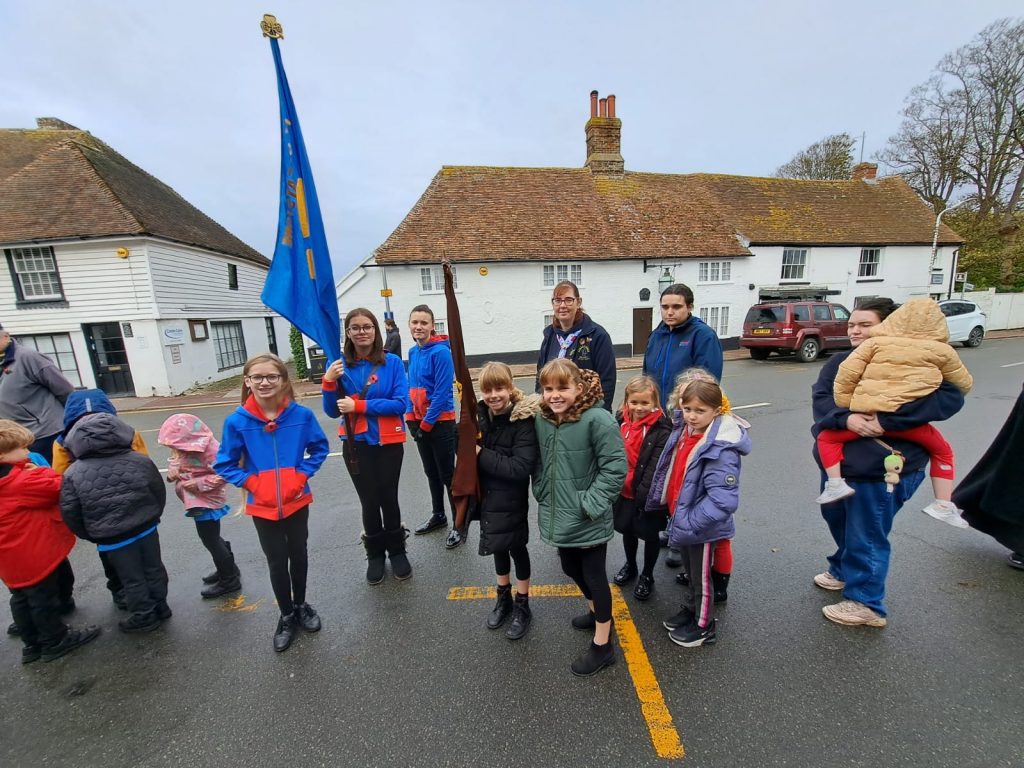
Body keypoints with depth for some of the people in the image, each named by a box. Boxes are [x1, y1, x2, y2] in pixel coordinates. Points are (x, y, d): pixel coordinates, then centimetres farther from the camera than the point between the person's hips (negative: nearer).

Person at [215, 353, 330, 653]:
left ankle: (301, 605, 42)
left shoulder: (301, 414, -14)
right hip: (262, 507, 0)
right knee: (276, 561, 14)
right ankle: (286, 616, 36)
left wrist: (302, 474, -11)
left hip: (297, 501, 0)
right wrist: (252, 483, -13)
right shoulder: (237, 421, -14)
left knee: (298, 554, 18)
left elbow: (319, 448, 0)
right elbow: (224, 464, -2)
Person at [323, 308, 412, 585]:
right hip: (356, 444, 1)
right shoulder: (338, 365, -2)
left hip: (388, 442, -1)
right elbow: (333, 412, 0)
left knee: (389, 497, 11)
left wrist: (359, 405, -19)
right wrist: (329, 383, -16)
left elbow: (401, 403, -15)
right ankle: (375, 555, 33)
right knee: (369, 500, 10)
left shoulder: (392, 362, -8)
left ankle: (397, 551, 33)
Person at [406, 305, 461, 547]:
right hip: (420, 422, 7)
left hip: (440, 423, -7)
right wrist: (411, 419, 2)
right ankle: (438, 515, 37)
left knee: (448, 475, 3)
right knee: (431, 472, 19)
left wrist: (427, 424, -15)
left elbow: (443, 393, -20)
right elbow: (411, 387, 11)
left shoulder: (441, 352, -17)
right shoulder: (413, 352, 6)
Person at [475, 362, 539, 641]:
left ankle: (522, 605, 37)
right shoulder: (478, 415, -8)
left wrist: (481, 454, -26)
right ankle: (504, 597, 46)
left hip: (512, 499, -4)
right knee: (498, 547, 22)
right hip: (488, 495, 5)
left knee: (516, 547, 13)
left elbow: (521, 467, -29)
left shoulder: (523, 420, -22)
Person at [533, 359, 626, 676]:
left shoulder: (597, 419, -23)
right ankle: (596, 612, 53)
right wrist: (542, 492, 7)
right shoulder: (541, 419, -2)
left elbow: (616, 467, -21)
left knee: (594, 575, 11)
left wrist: (591, 504, -21)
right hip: (558, 516, 7)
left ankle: (602, 645, 33)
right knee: (571, 569, 24)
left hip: (588, 520, -7)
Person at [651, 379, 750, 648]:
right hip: (682, 518, 7)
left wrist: (689, 523, -29)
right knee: (690, 571, 27)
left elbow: (723, 499, -32)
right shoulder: (682, 431, -5)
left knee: (701, 577, 16)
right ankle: (690, 610, 50)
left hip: (702, 526, -7)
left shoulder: (721, 449, -29)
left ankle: (704, 627, 39)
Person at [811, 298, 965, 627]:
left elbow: (951, 397, -19)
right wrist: (846, 417, -26)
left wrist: (886, 420, -28)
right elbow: (820, 397, -6)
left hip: (882, 469, -6)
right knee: (837, 520, 24)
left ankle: (866, 603, 26)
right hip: (837, 460, 6)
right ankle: (843, 571, 49)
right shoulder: (841, 362, 5)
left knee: (866, 536, 6)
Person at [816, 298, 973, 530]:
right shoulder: (941, 350, 10)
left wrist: (845, 406, 7)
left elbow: (846, 374, -2)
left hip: (867, 416, -2)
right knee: (942, 451, 29)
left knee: (827, 438, 15)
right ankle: (944, 505, 25)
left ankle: (835, 483, -3)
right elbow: (963, 384, 22)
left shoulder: (876, 343, 6)